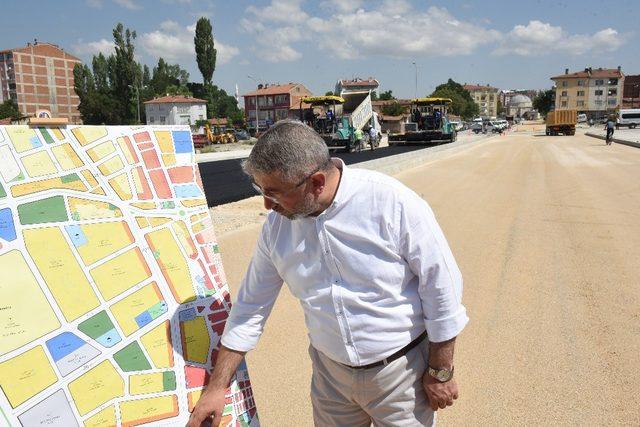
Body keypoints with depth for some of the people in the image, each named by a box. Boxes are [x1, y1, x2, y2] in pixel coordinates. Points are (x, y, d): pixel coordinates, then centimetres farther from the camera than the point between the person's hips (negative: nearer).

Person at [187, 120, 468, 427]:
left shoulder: (393, 203, -24)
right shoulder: (276, 227, -8)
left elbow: (441, 285, -15)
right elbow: (251, 307, 1)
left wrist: (440, 371, -7)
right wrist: (217, 387, 4)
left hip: (401, 371, -3)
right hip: (331, 373, 4)